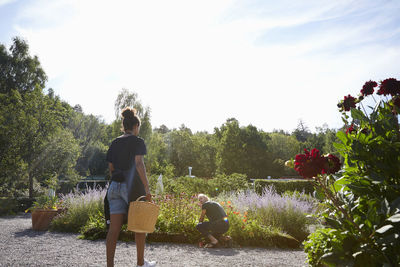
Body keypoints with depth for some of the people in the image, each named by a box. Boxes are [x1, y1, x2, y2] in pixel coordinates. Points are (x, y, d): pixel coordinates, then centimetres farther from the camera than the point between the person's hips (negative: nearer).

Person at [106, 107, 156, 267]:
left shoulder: (114, 143, 13)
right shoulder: (137, 141, -5)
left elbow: (111, 168, 15)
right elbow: (139, 164, -16)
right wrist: (147, 188, -17)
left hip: (115, 186, 5)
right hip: (132, 186, -5)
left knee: (114, 228, 2)